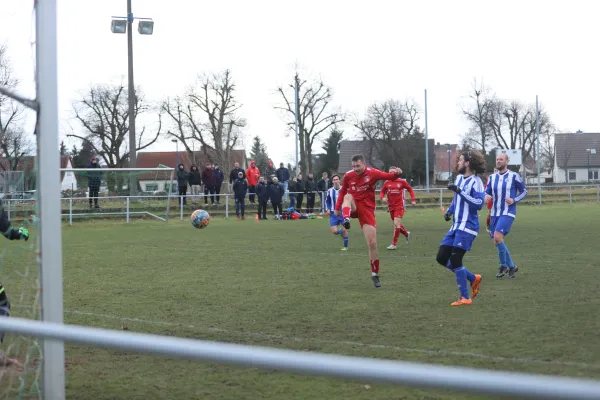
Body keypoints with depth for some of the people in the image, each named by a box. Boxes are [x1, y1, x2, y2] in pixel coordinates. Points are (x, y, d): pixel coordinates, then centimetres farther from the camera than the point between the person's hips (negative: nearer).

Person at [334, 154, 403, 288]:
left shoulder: (372, 173, -7)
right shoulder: (348, 176, 1)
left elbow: (387, 176, -16)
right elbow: (343, 192, 14)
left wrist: (396, 173, -38)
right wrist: (337, 208, 11)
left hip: (367, 209, -1)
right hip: (353, 207, 1)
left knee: (372, 243, -6)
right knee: (348, 196, -34)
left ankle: (375, 274, 7)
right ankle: (346, 220, -60)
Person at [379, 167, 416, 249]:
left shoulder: (402, 181, -4)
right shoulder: (387, 183, 3)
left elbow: (410, 189, 7)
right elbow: (382, 192, 10)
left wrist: (413, 200, -1)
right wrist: (383, 198, -12)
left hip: (399, 206, -4)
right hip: (391, 206, 4)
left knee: (396, 223, -15)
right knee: (397, 224, 14)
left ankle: (394, 244, -11)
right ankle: (406, 234, 44)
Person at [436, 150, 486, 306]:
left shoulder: (475, 181, -13)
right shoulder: (459, 178, 12)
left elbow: (479, 203, -24)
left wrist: (460, 191, -25)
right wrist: (449, 211, 9)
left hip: (467, 226, -9)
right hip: (456, 226, 9)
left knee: (455, 259, -13)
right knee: (442, 258, 6)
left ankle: (465, 298, -3)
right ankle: (473, 278, 20)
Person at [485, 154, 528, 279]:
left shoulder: (514, 176, -4)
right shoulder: (492, 177, 9)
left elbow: (524, 191, 3)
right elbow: (486, 192, 14)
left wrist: (514, 200, -13)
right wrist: (486, 197, -10)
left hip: (508, 213, -6)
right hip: (495, 213, 6)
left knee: (497, 237, -22)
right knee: (497, 241, 6)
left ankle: (504, 266, -4)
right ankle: (511, 266, 23)